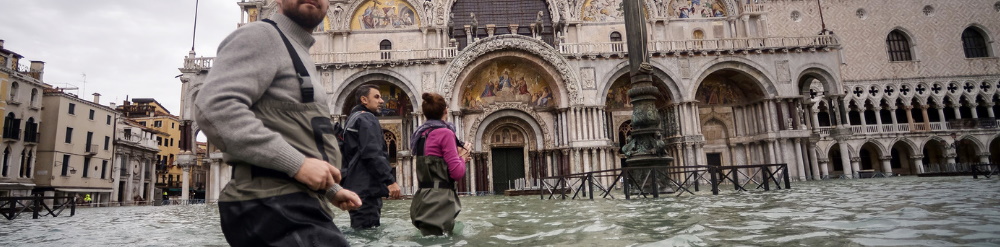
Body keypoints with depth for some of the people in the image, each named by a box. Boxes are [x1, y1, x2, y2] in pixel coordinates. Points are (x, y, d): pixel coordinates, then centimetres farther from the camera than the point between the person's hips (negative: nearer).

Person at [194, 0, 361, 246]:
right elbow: (214, 107, -21)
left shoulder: (299, 56, 25)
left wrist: (331, 189, 24)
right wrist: (296, 164, -23)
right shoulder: (262, 35, -4)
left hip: (297, 206, 10)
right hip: (275, 206, -10)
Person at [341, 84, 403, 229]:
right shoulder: (367, 118, -8)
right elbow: (372, 154, -20)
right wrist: (390, 181, -21)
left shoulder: (353, 119, 23)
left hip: (356, 187, 10)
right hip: (367, 188, -10)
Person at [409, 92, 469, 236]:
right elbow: (457, 173, -13)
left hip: (425, 198, 9)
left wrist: (457, 156, 18)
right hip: (439, 200, -9)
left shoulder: (421, 134, 14)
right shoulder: (444, 132, -10)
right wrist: (462, 156, 5)